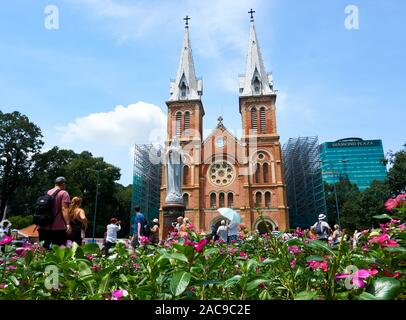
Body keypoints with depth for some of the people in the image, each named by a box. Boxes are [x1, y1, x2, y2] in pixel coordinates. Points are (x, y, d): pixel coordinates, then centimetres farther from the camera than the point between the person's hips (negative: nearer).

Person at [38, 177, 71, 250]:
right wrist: (68, 224, -23)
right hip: (58, 228, -7)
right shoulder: (63, 193, -4)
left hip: (44, 227, 7)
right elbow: (64, 209, -16)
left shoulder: (47, 192, 17)